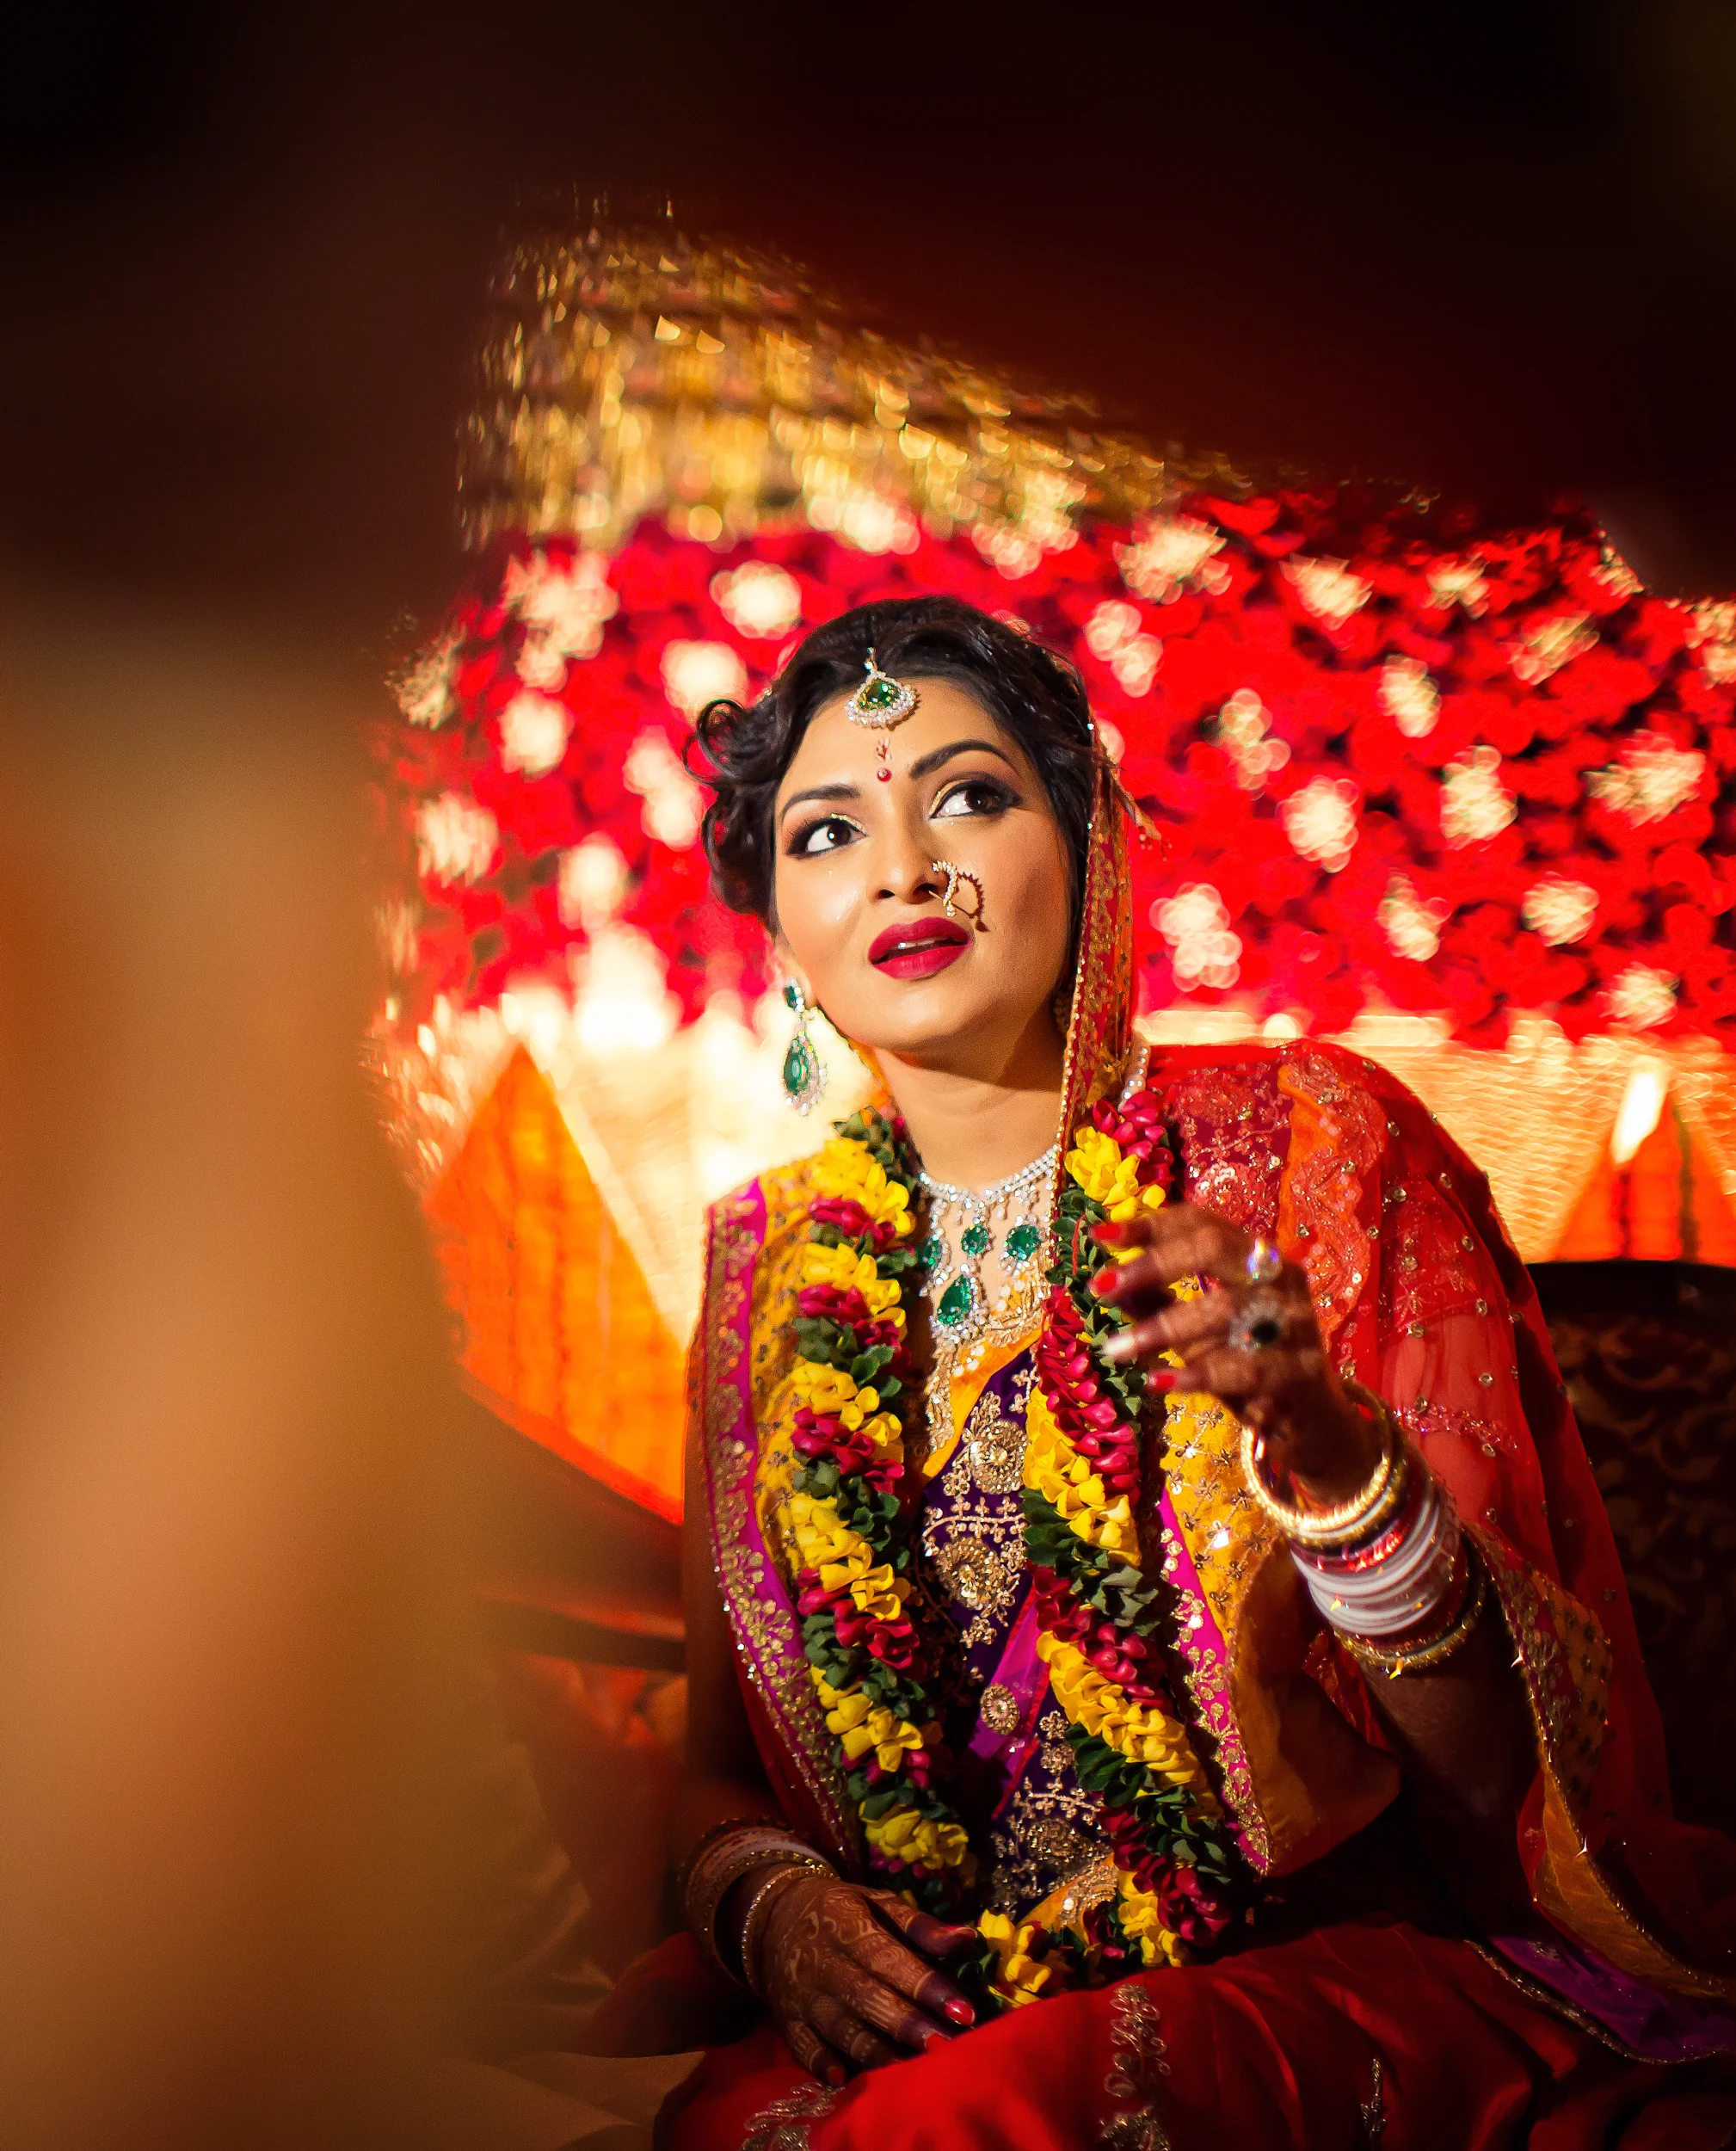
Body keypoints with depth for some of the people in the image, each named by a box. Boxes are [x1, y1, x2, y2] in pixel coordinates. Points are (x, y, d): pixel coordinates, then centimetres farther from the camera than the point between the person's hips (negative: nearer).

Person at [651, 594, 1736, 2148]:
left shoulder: (1299, 1146, -6)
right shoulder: (770, 1266, 5)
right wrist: (773, 1902, -9)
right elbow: (720, 1770, 13)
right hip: (918, 2010, 3)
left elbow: (1506, 1773, -9)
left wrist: (1323, 1446, -27)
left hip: (1345, 1979, -2)